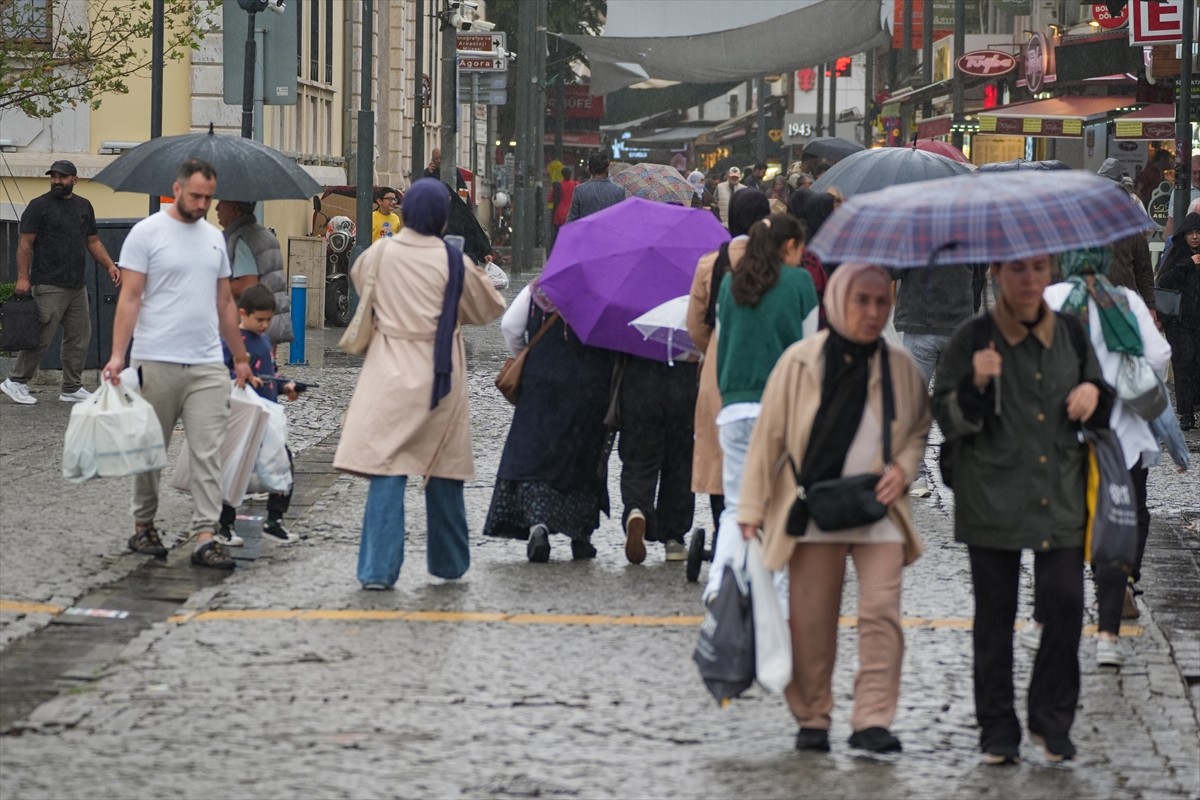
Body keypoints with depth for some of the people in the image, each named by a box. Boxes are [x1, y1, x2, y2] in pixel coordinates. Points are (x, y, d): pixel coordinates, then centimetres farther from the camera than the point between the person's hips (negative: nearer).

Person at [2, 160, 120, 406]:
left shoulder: (83, 207, 15)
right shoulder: (39, 206, -4)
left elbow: (93, 241, 21)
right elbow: (25, 243, -7)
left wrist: (110, 266, 6)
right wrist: (23, 277, -15)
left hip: (77, 285, 7)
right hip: (49, 285, -7)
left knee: (79, 338, 7)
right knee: (41, 337, -8)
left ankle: (72, 388, 15)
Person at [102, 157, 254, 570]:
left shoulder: (214, 238, 13)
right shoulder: (146, 233, -4)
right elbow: (130, 298, -8)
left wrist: (240, 356, 19)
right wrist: (117, 355, -17)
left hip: (208, 365, 4)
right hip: (156, 363, -4)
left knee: (208, 452, -5)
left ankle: (205, 536, -8)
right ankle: (144, 526, 22)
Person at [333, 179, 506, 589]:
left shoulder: (380, 253, -3)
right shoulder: (455, 262, -6)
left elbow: (357, 276, 20)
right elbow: (487, 309, 7)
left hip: (391, 371, 0)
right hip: (440, 377, 0)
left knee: (388, 470, -3)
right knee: (444, 470, 14)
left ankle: (378, 568, -12)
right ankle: (449, 561, 27)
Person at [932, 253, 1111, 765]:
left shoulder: (1069, 335, 11)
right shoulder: (974, 339, -1)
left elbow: (1102, 416, 22)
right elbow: (948, 420, -4)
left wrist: (1093, 393, -1)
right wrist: (976, 385, -21)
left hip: (1060, 498, 2)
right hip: (993, 503, -2)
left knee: (1065, 603, -8)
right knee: (995, 613, 3)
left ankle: (1052, 719, 9)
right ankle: (998, 731, 11)